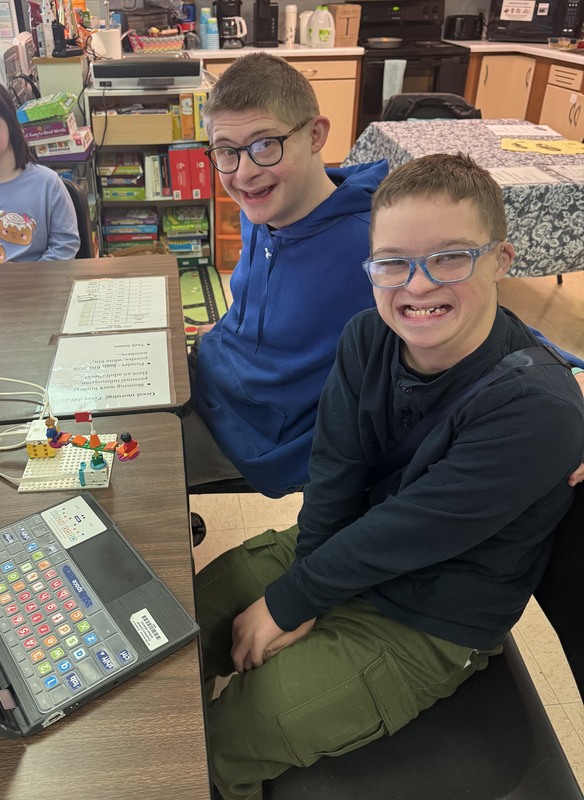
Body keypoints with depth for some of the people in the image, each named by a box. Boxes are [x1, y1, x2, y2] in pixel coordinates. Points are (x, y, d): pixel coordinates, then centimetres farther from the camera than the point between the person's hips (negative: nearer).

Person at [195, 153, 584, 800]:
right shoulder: (367, 339, -10)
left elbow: (403, 533, -26)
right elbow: (334, 477, -9)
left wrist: (287, 603, -16)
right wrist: (301, 600, -15)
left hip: (423, 631, -5)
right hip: (335, 552, 6)